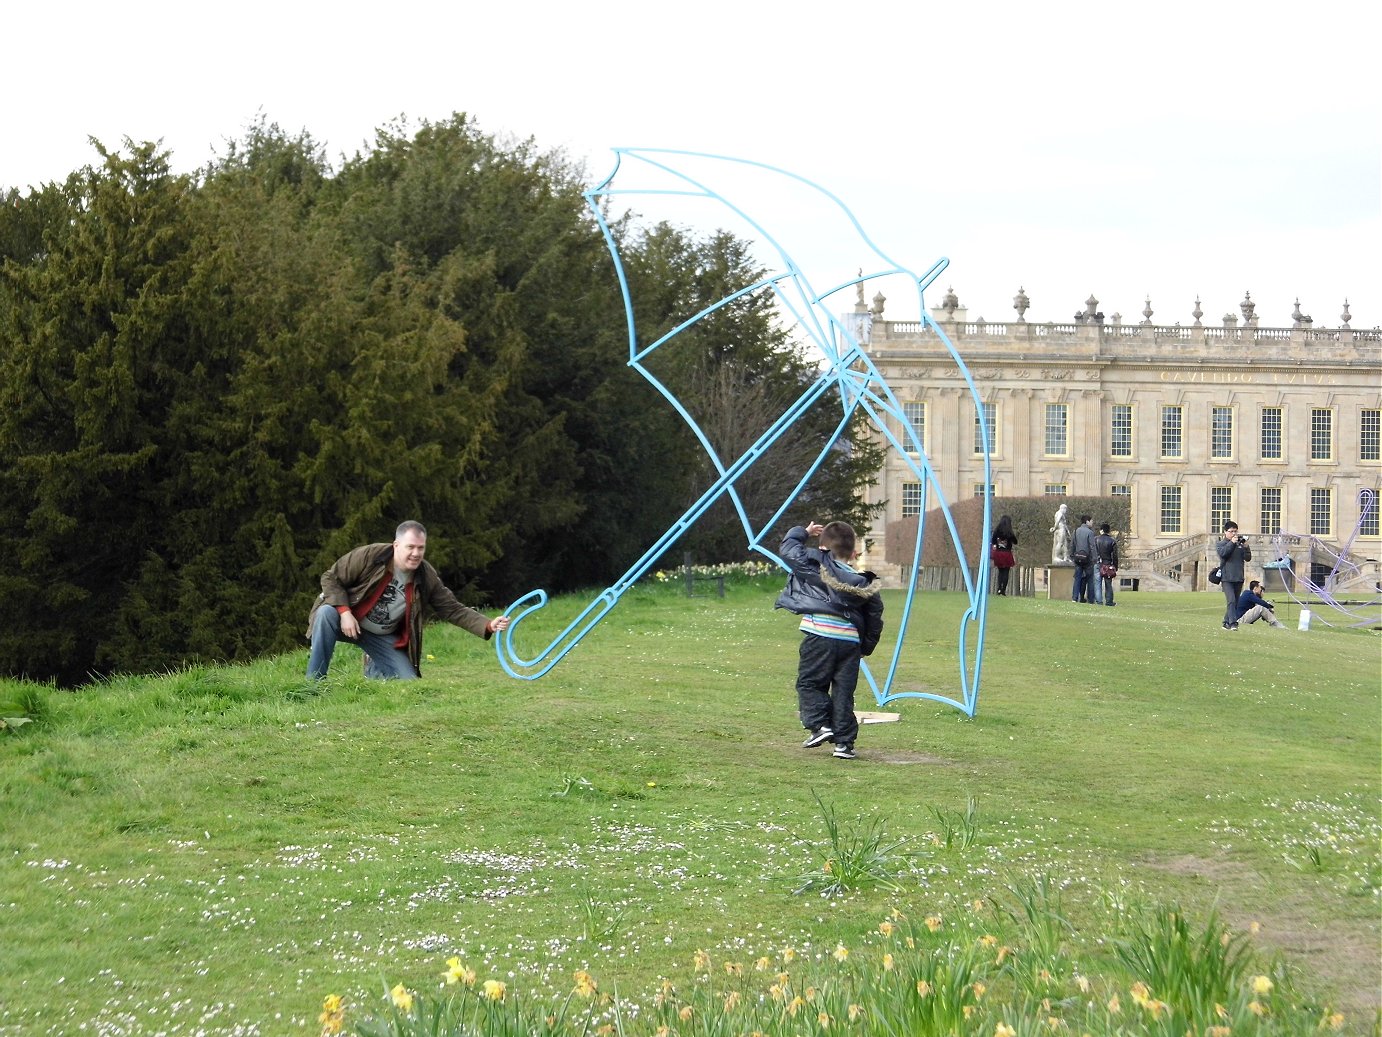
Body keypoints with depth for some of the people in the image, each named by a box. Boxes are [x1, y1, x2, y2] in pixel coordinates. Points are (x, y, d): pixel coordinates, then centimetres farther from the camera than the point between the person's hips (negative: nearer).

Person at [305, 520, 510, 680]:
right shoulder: (369, 556, -22)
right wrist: (345, 612, -30)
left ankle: (374, 668, 28)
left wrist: (488, 626, -22)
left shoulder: (427, 578, -11)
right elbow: (330, 578, -16)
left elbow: (453, 609, -8)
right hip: (349, 621, -3)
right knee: (326, 613, -36)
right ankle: (314, 682, -24)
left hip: (384, 637, 4)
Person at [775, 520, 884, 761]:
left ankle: (819, 724, -8)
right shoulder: (863, 582, 13)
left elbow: (788, 548, 10)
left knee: (809, 682, 9)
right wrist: (867, 646, 22)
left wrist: (802, 532, 28)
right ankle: (844, 741, 5)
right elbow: (875, 617, 14)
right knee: (843, 691, 6)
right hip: (851, 640, 3)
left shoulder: (814, 565, 2)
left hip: (820, 635, -3)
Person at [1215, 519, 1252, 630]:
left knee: (1235, 603, 8)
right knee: (1231, 600, -17)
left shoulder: (1240, 545, 11)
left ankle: (1226, 623, 19)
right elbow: (1222, 553, -16)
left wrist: (1246, 547, -9)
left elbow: (1248, 558, 7)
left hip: (1238, 578, 4)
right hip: (1226, 578, -4)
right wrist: (1231, 542, -19)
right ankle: (1232, 623, -22)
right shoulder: (1220, 544, 4)